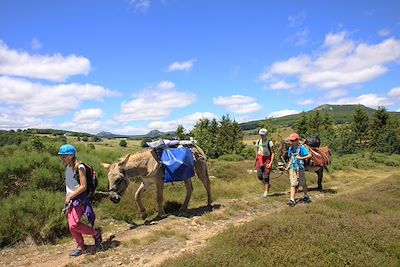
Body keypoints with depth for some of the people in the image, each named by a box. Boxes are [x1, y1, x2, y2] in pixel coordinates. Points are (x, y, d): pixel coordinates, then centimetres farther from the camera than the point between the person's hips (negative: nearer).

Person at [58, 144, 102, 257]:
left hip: (78, 199, -8)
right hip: (70, 199, 8)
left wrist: (70, 196, -16)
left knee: (74, 225, -13)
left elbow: (83, 186, -19)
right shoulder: (68, 167, 7)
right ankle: (80, 246, 27)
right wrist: (67, 197, 9)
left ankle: (96, 233, 8)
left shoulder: (79, 167, -17)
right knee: (71, 225, 10)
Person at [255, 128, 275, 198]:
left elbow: (273, 153, -9)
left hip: (267, 159, -4)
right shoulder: (258, 141, 4)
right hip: (260, 159, 4)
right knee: (259, 175, -5)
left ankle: (266, 192, 7)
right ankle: (267, 185, 24)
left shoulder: (269, 142, -10)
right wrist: (256, 160, 15)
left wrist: (271, 162, -16)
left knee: (266, 176, -5)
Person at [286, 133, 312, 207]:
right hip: (292, 168, 4)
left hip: (300, 168, -4)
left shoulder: (301, 147, -11)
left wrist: (301, 158, -23)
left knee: (303, 183, 13)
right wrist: (288, 167, 11)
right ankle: (292, 200, -6)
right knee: (293, 184, -2)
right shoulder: (290, 148, 8)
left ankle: (306, 196, 33)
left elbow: (310, 155, -14)